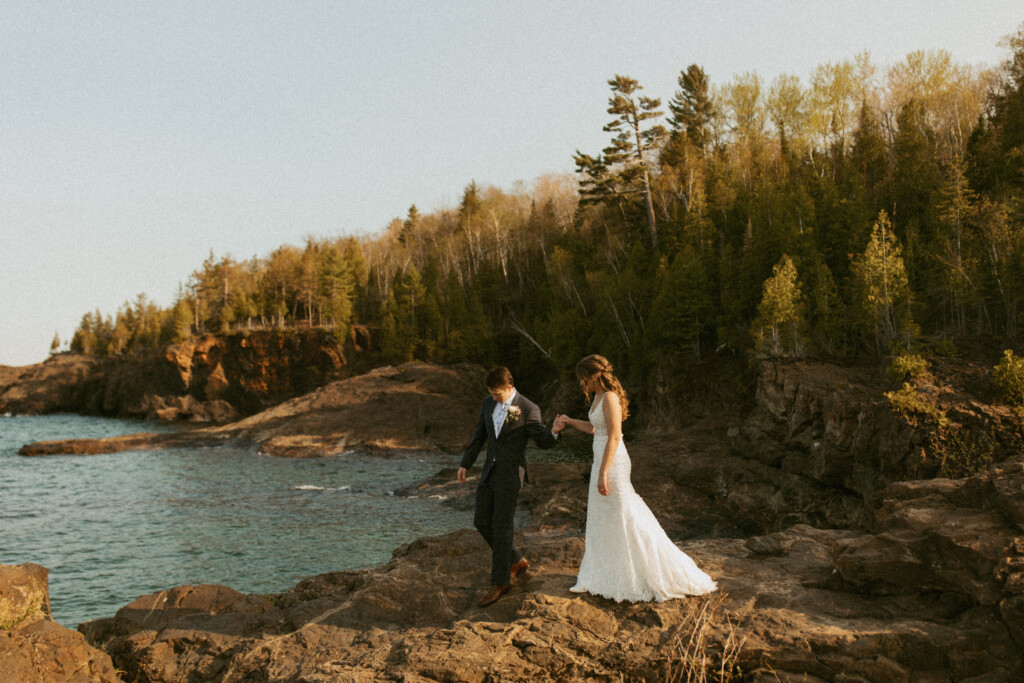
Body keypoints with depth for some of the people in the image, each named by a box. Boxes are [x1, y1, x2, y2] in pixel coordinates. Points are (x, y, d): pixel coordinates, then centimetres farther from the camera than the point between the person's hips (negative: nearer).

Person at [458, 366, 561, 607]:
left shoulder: (528, 409, -14)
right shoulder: (488, 403, 4)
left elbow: (544, 441, -10)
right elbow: (479, 436, 13)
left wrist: (555, 431, -33)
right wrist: (465, 464, 13)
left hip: (511, 474, -7)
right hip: (490, 471, 7)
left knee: (502, 526, -3)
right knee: (481, 521, 9)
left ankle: (500, 582, 11)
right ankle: (516, 561, 27)